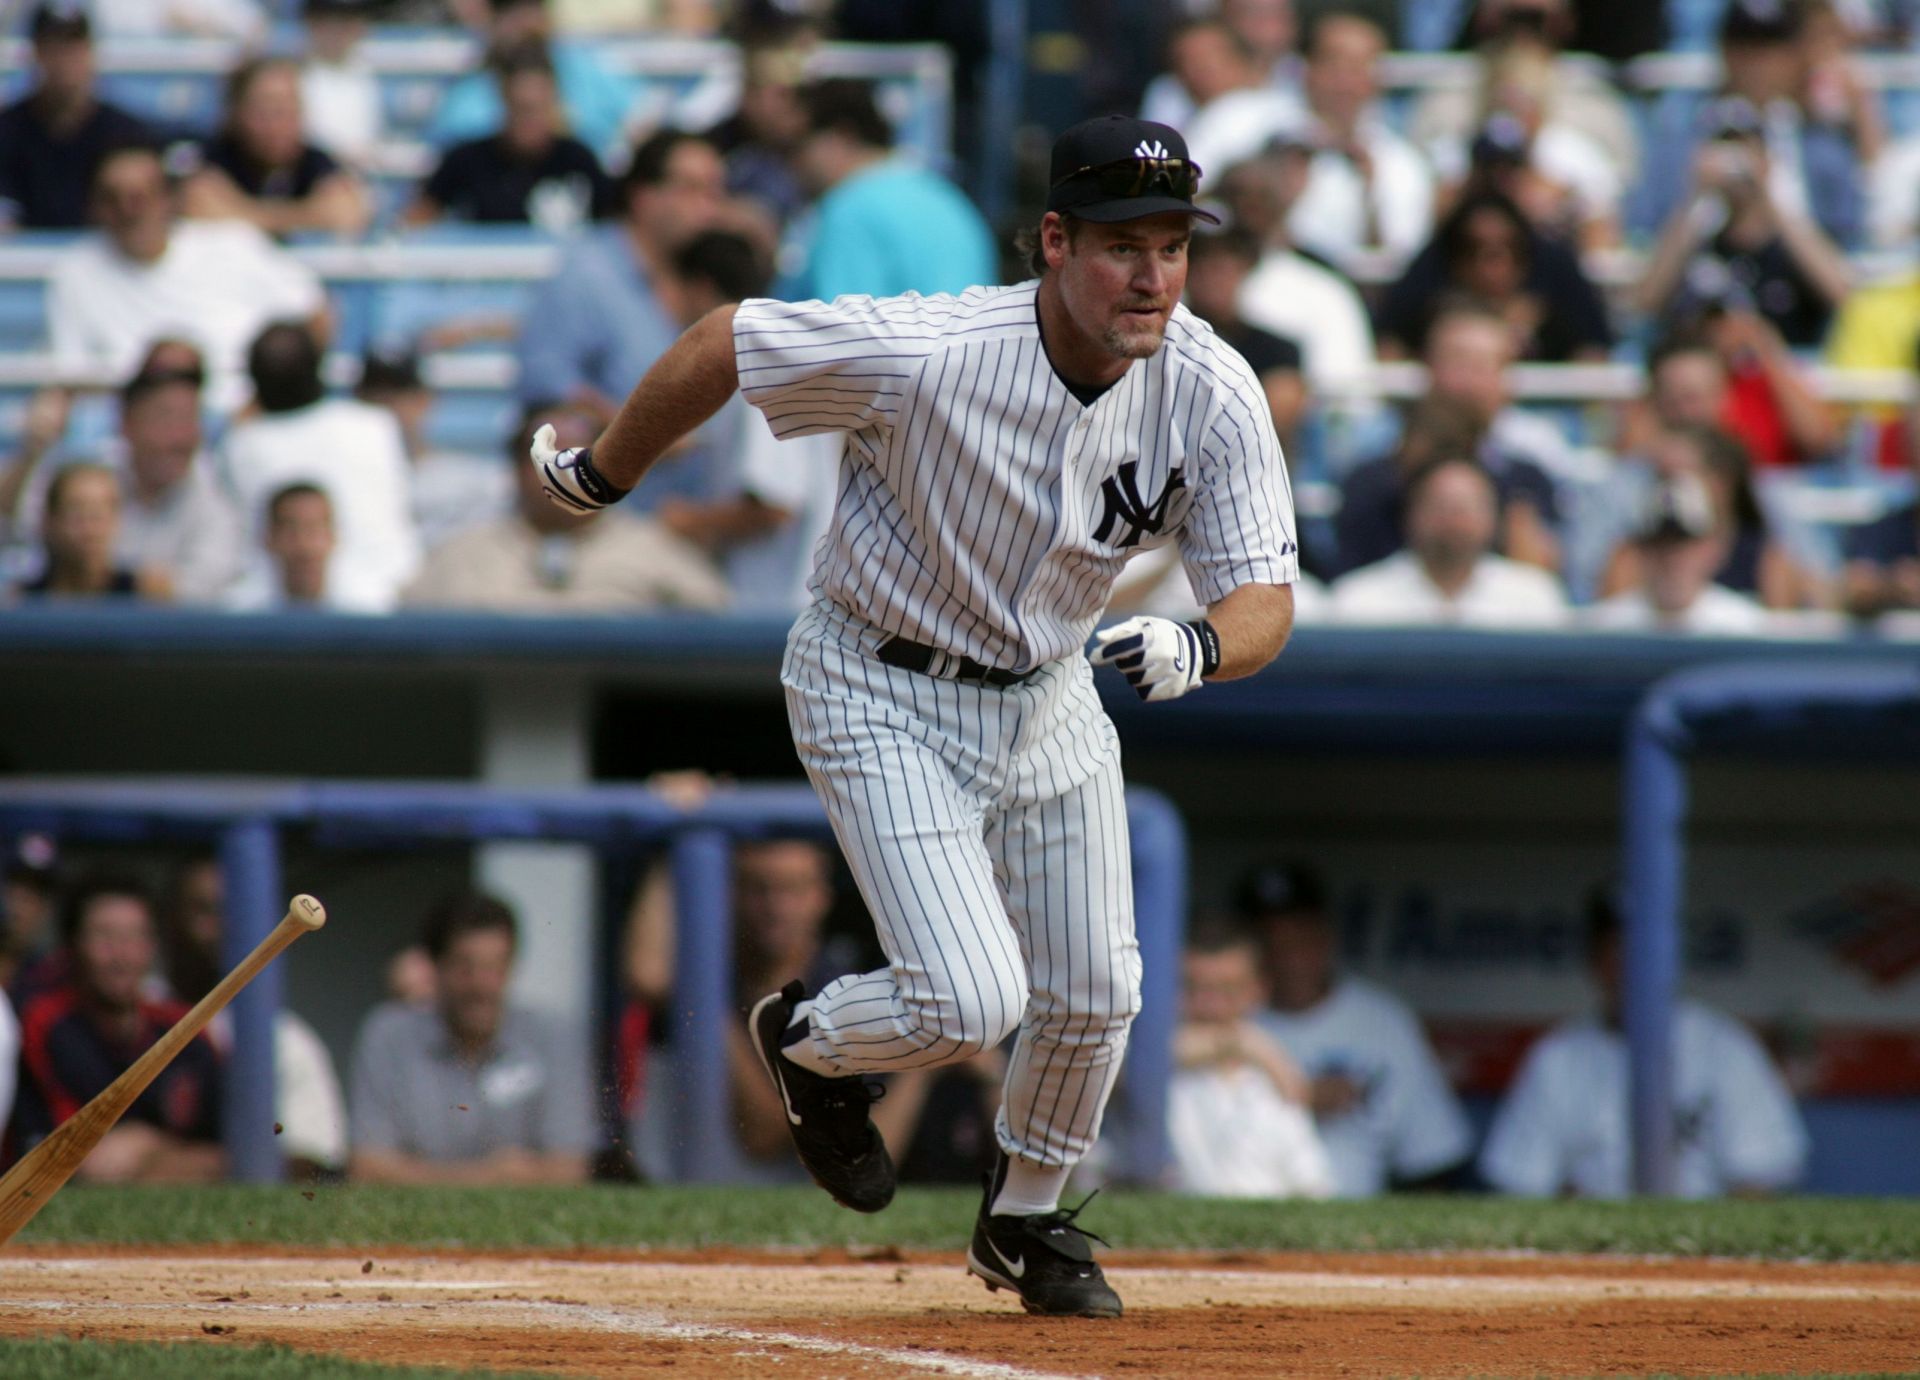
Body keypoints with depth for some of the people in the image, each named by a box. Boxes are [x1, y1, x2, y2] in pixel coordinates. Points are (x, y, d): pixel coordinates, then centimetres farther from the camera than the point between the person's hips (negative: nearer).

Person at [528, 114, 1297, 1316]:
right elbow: (721, 346, -18)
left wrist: (1196, 648, -43)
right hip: (882, 693, -5)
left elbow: (1267, 598, -19)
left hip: (1049, 694, 5)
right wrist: (604, 478, -2)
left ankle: (1025, 1222, 39)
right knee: (969, 1003, -15)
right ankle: (807, 1039, 21)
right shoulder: (929, 355, -32)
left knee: (1092, 995, 10)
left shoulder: (1212, 395, -20)